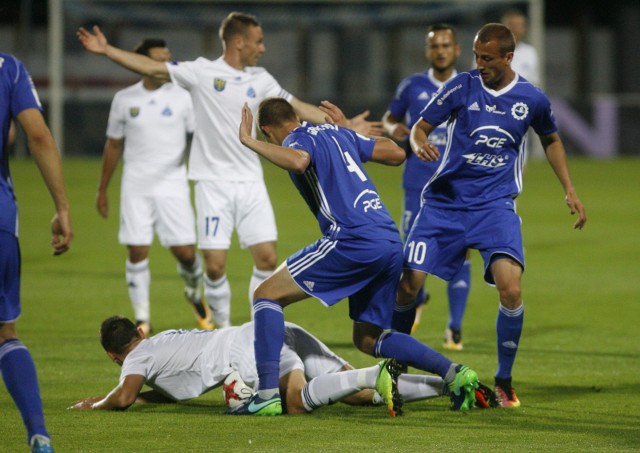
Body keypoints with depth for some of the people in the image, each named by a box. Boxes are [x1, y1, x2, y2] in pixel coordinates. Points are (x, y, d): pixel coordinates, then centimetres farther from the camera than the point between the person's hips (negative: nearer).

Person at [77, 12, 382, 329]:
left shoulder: (261, 80, 9)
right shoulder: (202, 72, -3)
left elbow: (300, 108, 16)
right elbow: (151, 68, -4)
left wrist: (345, 125, 15)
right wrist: (106, 50, -11)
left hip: (250, 183, 4)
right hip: (213, 183, -4)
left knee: (267, 258, -4)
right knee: (215, 265, -7)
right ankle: (223, 329, 11)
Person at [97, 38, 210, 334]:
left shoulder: (181, 97, 0)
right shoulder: (124, 100, 5)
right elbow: (113, 145, 13)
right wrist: (102, 190, 15)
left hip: (173, 187, -1)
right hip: (136, 188, 1)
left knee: (185, 251, -4)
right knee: (137, 252, -3)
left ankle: (194, 293, 28)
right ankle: (141, 318, 7)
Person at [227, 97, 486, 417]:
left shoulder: (297, 140, 2)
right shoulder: (338, 134, 24)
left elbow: (299, 161, -24)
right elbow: (397, 154, 27)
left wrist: (250, 143, -13)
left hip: (354, 241, -8)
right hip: (391, 242, 8)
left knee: (267, 294, 1)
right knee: (368, 339, 21)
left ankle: (268, 395, -10)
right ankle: (454, 374, 7)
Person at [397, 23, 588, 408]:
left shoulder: (532, 99, 2)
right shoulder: (462, 86, -2)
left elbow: (551, 139, 22)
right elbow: (421, 127, 3)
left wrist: (570, 191, 18)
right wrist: (420, 145, -21)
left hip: (495, 203, 0)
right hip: (446, 199, 0)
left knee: (510, 288, -21)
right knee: (408, 285, -10)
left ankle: (504, 381, -2)